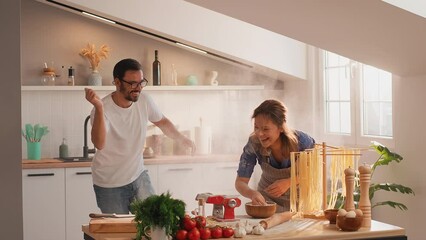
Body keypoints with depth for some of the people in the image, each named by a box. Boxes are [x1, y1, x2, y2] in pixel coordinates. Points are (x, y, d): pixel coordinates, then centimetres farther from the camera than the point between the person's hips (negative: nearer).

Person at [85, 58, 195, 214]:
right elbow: (99, 144, -41)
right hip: (110, 185, -5)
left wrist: (180, 138, 4)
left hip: (138, 175, 5)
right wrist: (99, 108, -49)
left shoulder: (144, 100, -7)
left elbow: (161, 121, 14)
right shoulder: (104, 109, -24)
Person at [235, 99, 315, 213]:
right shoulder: (254, 144, -21)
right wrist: (252, 193, -39)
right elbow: (240, 181, -16)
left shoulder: (302, 141, -24)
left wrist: (289, 182, -27)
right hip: (268, 200, 1)